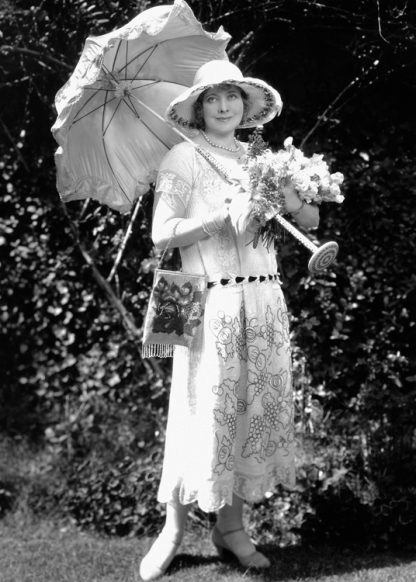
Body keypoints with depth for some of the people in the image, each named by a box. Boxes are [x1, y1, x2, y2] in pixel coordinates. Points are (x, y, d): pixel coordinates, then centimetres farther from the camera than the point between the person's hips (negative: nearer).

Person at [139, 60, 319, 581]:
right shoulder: (182, 158, 0)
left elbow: (312, 220, 13)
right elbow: (161, 234, -9)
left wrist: (290, 201, -9)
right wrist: (225, 217, -16)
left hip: (264, 300, 5)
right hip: (211, 300, -5)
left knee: (257, 409, 5)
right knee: (203, 412, -5)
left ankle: (231, 527, 17)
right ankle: (173, 529, 9)